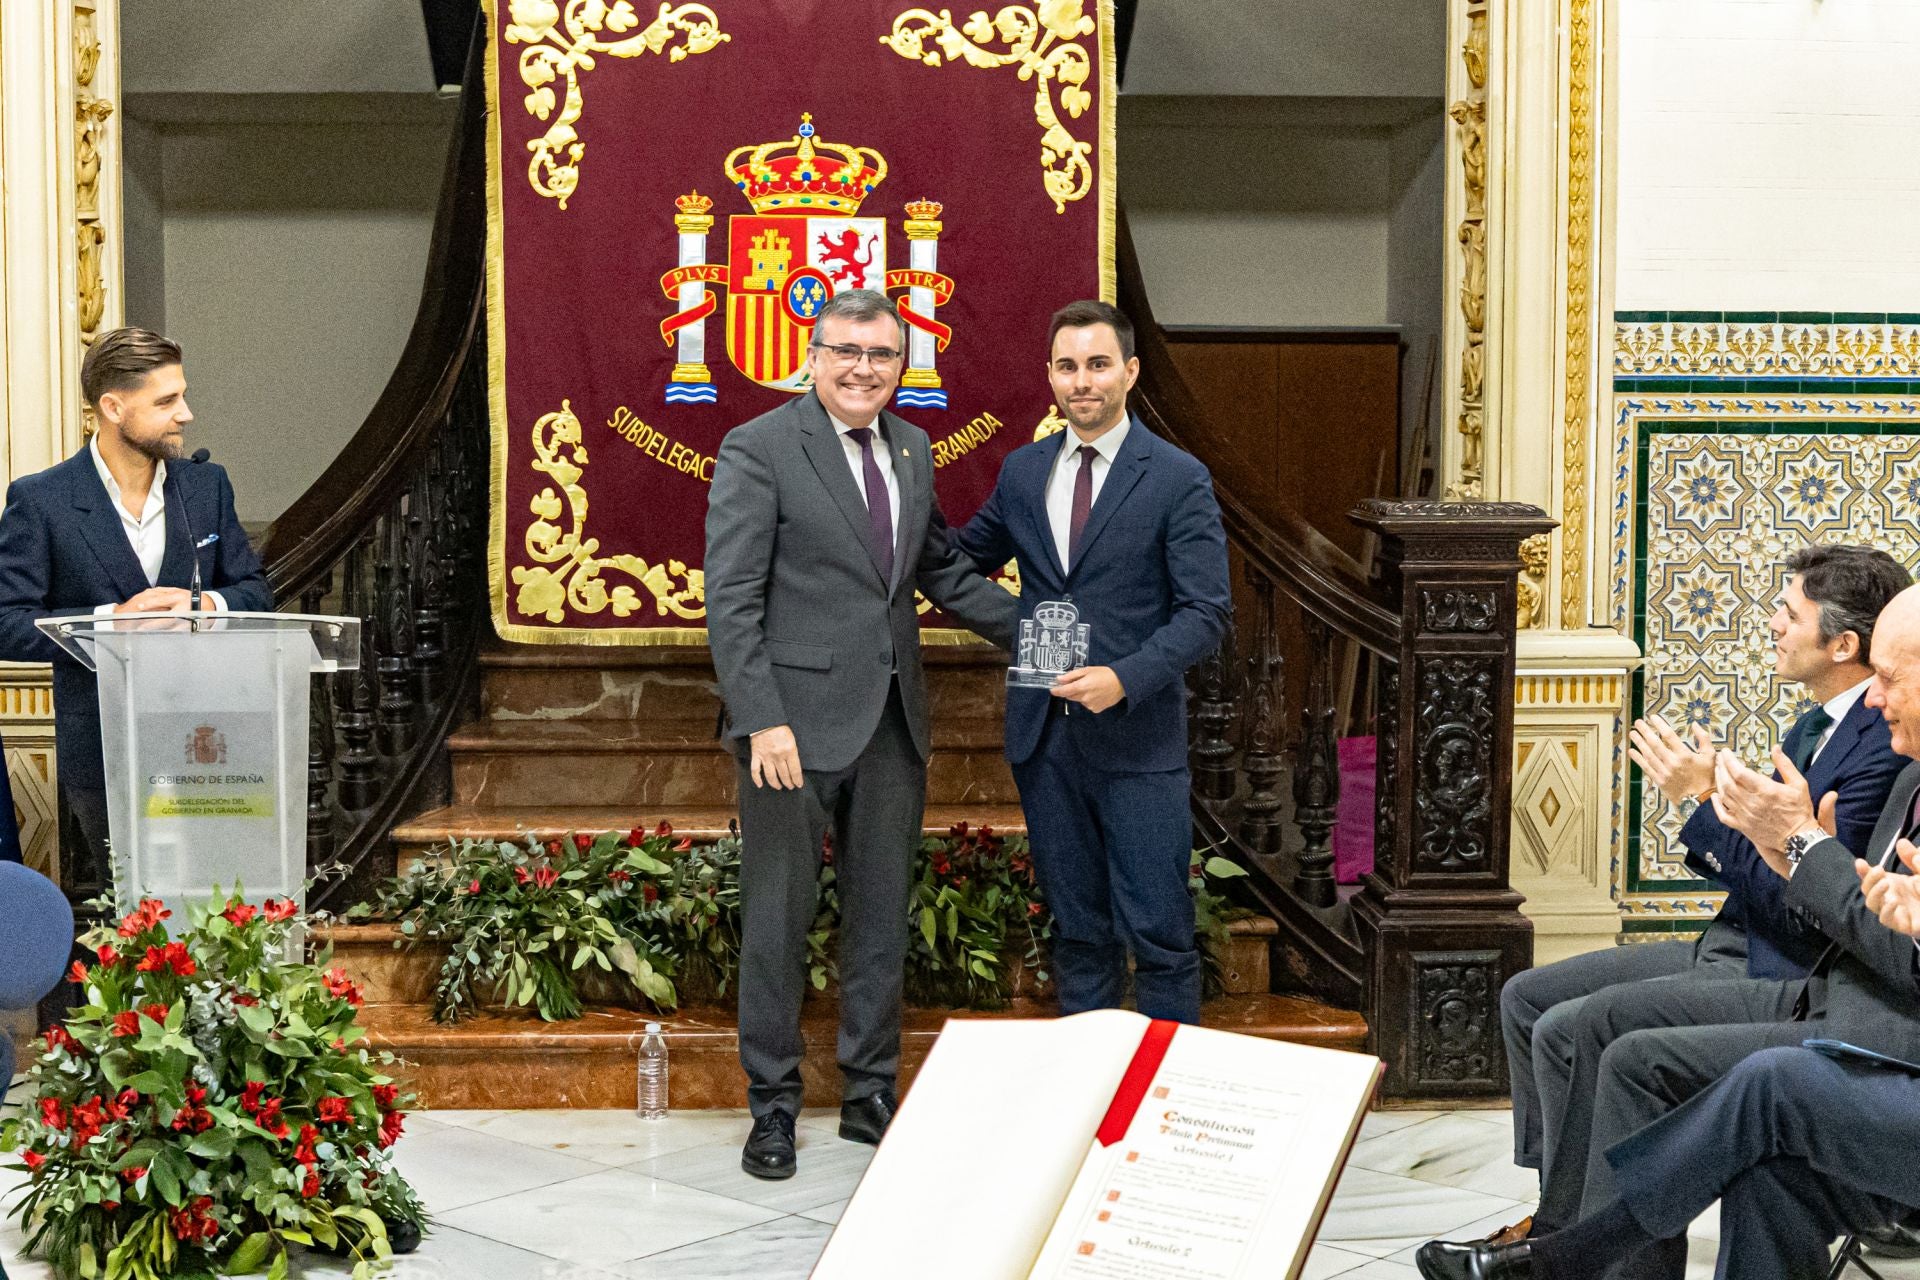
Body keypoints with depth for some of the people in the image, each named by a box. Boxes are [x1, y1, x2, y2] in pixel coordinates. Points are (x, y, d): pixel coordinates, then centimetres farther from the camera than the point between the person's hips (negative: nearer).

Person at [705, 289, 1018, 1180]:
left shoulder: (911, 451, 12)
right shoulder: (758, 451, -8)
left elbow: (941, 571, 21)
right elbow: (731, 600, -12)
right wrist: (763, 719, -19)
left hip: (891, 724, 6)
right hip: (797, 722, -6)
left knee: (882, 915, 13)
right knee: (779, 918, 4)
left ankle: (871, 1097, 25)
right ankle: (772, 1106, 18)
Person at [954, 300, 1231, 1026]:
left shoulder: (1178, 480, -5)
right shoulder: (1022, 471, 10)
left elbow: (1206, 612, -9)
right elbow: (966, 558, 23)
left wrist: (1126, 678, -23)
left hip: (1138, 740, -4)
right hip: (1045, 736, 4)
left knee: (1159, 934, -1)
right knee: (1077, 931, 13)